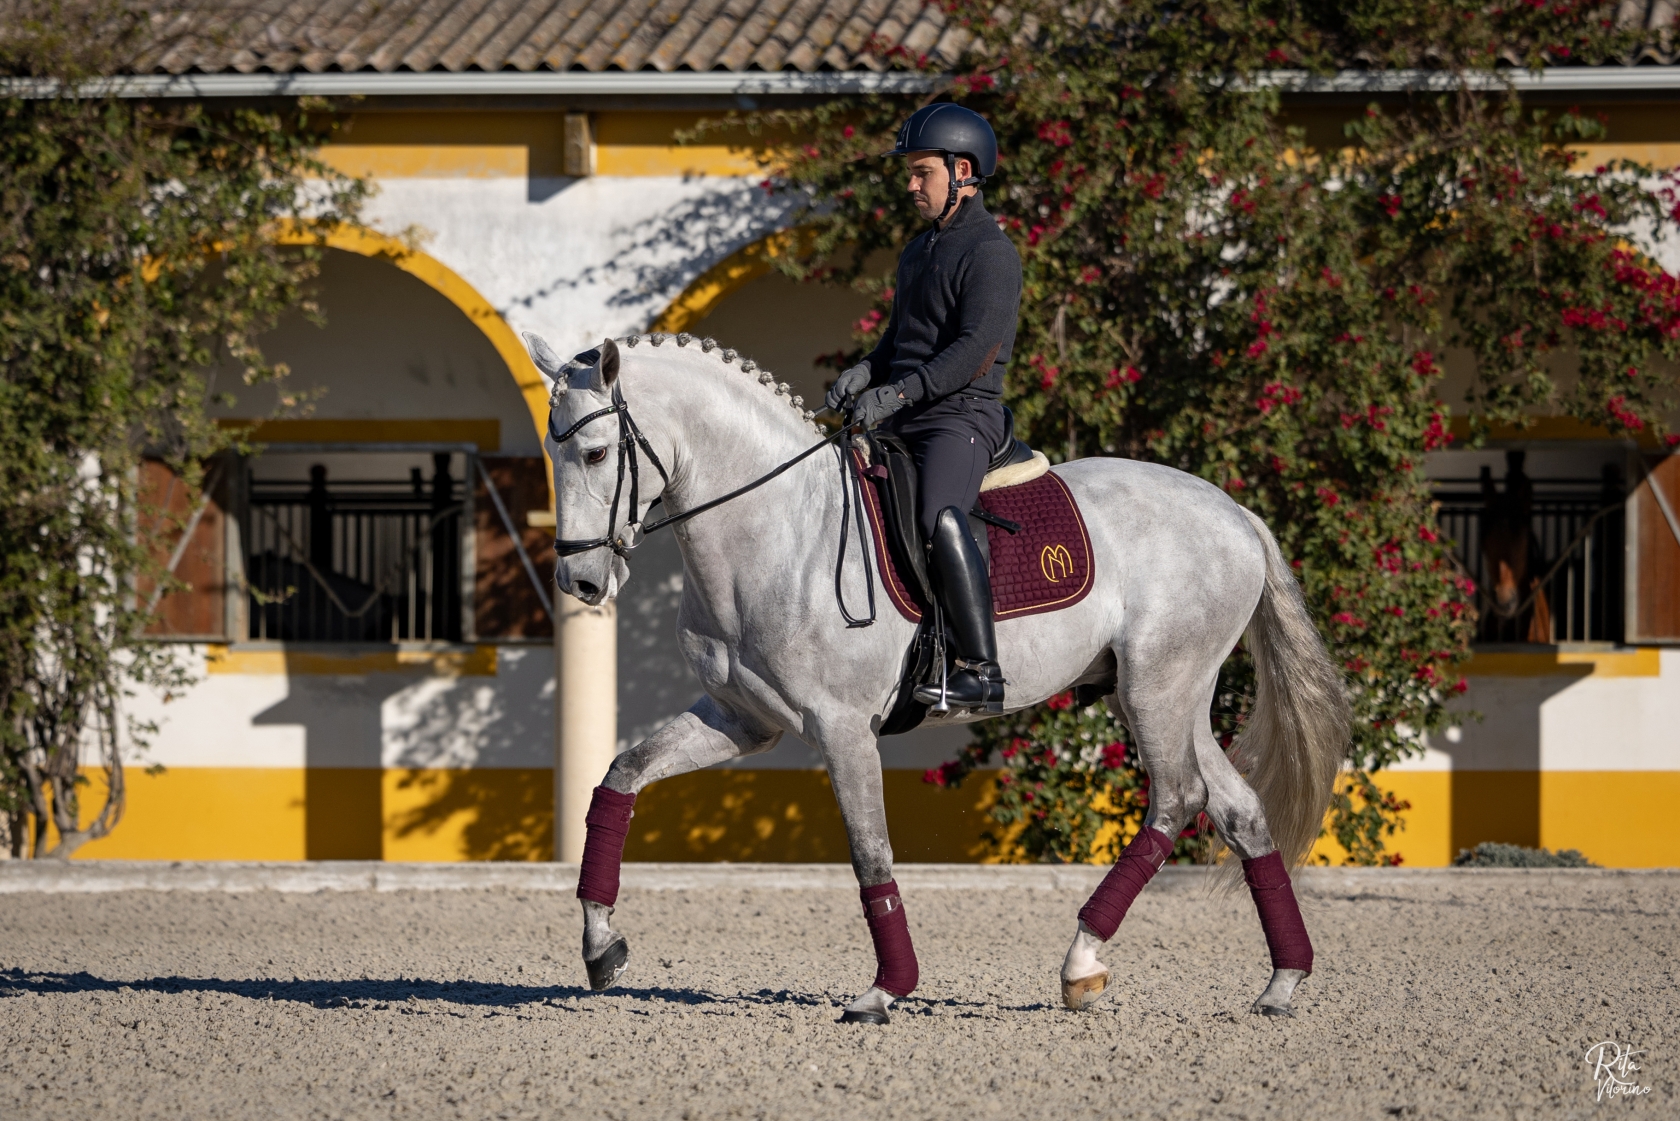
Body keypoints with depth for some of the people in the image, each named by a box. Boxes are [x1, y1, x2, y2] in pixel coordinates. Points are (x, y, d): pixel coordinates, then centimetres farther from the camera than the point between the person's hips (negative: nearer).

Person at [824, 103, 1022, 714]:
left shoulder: (990, 252, -9)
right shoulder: (919, 249, 21)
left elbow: (977, 350, -19)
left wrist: (899, 392, -25)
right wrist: (866, 372, 7)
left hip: (962, 417, -10)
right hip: (902, 421, 10)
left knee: (939, 516, -33)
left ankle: (981, 670, -36)